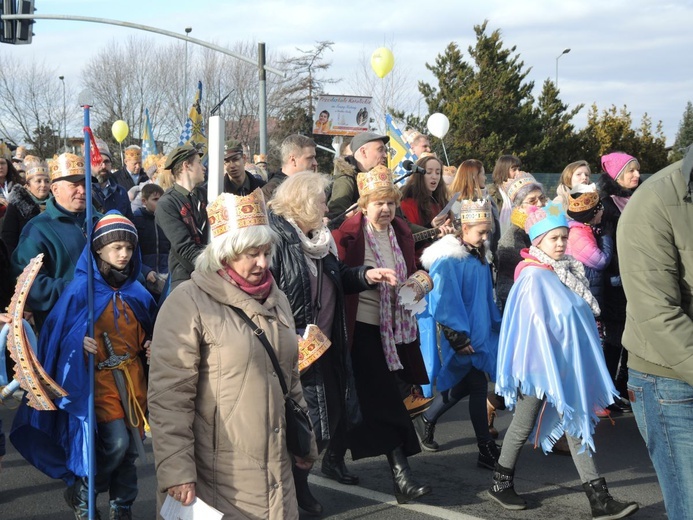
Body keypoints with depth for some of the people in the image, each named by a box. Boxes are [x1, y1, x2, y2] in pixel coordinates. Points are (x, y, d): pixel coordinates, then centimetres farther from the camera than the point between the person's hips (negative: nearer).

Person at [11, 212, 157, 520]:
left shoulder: (138, 293, 7)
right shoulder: (82, 289, -8)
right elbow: (57, 331, -6)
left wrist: (151, 346, 2)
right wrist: (79, 342, -23)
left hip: (133, 378, 5)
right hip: (99, 378, -5)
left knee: (130, 449, 7)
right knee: (116, 443, -16)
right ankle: (80, 493, 10)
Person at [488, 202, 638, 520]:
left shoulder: (567, 270, 6)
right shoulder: (533, 276, -17)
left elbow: (578, 317, 10)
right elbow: (536, 325, -20)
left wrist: (577, 360, 8)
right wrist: (548, 367, -21)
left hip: (567, 361, 7)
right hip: (539, 362, -7)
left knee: (576, 423, 6)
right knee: (524, 425, 8)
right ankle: (500, 483, 27)